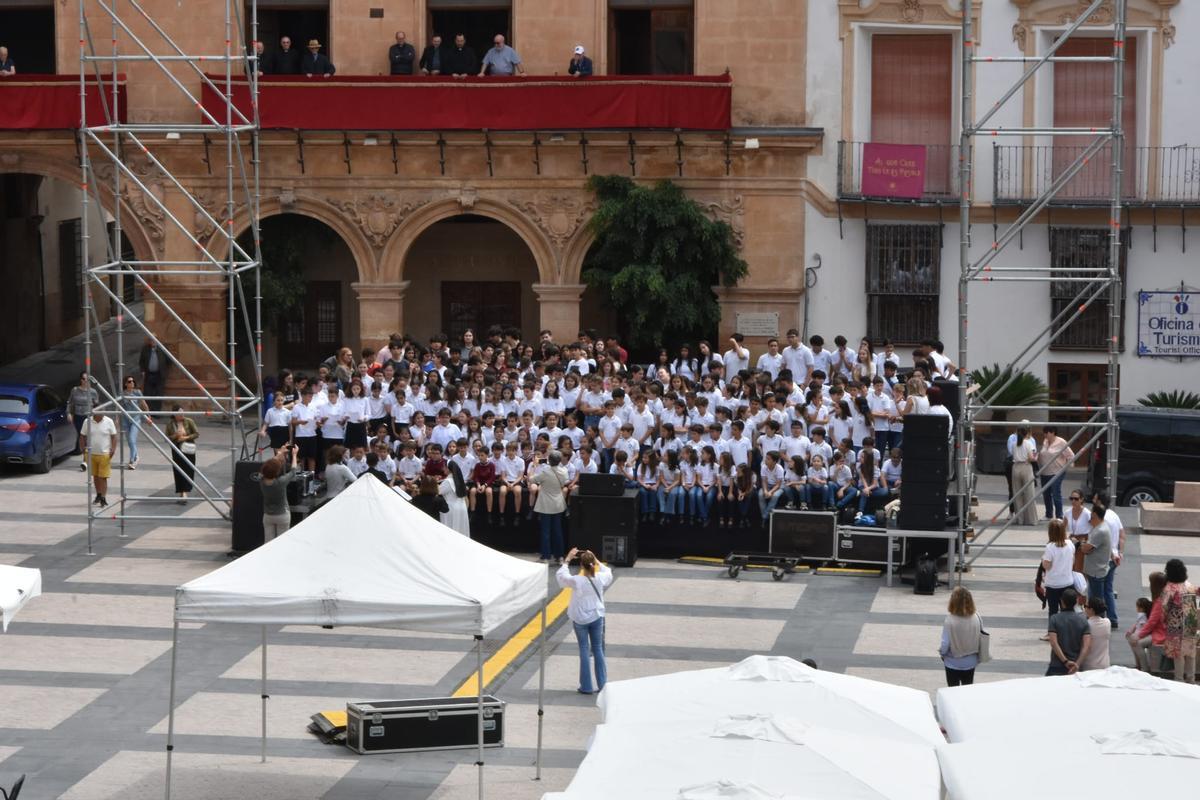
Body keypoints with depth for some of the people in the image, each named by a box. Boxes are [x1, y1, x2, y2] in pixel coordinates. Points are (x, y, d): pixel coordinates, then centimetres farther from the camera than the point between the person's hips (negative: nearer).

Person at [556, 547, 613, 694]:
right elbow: (608, 573, 11)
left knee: (584, 650, 6)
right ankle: (602, 684, 18)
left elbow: (560, 576, -5)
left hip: (580, 619, -3)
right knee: (598, 649, 14)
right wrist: (597, 561, 8)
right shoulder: (600, 578, -14)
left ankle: (586, 687, 8)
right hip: (596, 617, 3)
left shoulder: (576, 581, -23)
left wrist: (567, 560, -1)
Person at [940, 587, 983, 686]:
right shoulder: (976, 619, -15)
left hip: (953, 663, -3)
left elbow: (945, 645, -21)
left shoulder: (949, 621, -24)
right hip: (970, 663, 3)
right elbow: (981, 641, -4)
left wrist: (941, 651, 1)